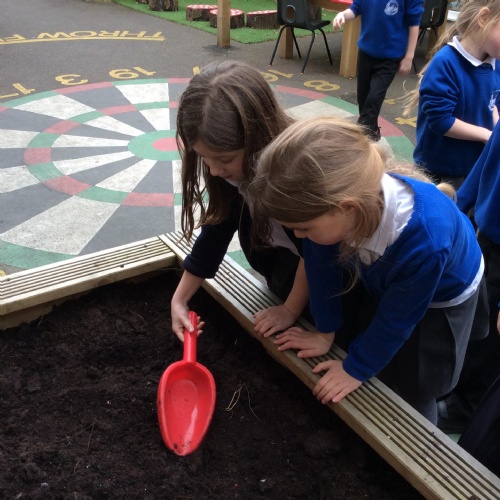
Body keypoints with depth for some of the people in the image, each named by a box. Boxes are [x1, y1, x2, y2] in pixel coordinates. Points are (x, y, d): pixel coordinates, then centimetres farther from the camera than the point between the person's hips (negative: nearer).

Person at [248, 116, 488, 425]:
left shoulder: (425, 242, -47)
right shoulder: (328, 199, -35)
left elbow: (396, 319, -29)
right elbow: (322, 268, -17)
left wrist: (357, 368, -14)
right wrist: (325, 331, -4)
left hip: (438, 298, -4)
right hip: (376, 277, 5)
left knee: (410, 390, 8)